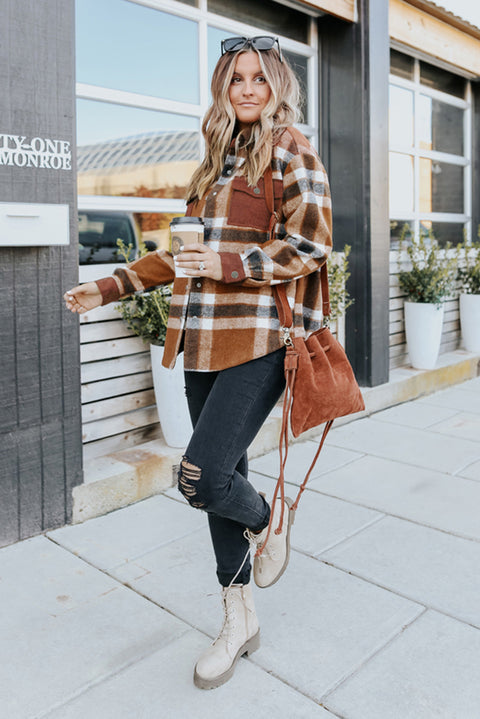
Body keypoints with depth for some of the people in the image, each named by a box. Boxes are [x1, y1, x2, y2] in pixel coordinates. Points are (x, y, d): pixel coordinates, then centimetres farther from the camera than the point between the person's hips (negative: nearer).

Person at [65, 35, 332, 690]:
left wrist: (230, 265, -18)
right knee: (221, 479, 10)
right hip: (205, 344, 7)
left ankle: (269, 521, 21)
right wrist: (109, 288, 20)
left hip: (258, 341, -7)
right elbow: (184, 253, 24)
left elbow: (310, 243, -7)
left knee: (201, 476, -15)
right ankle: (239, 621, 28)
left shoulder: (290, 149, 2)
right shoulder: (217, 160, 22)